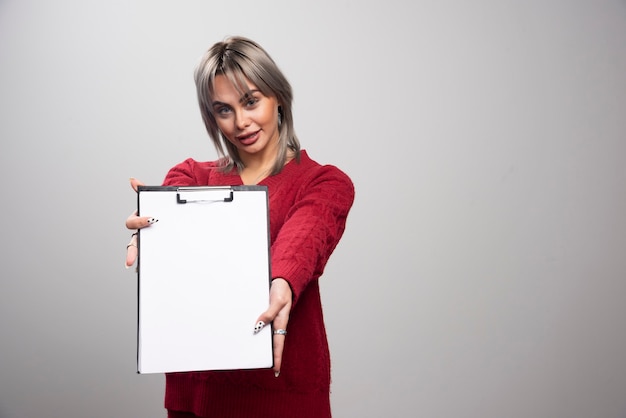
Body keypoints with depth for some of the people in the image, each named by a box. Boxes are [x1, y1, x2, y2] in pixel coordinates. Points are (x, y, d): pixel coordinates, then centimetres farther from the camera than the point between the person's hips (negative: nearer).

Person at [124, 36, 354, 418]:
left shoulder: (326, 183, -2)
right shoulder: (193, 175, 7)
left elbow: (302, 239, -23)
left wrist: (283, 285, -45)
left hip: (284, 385, -2)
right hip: (196, 383, 2)